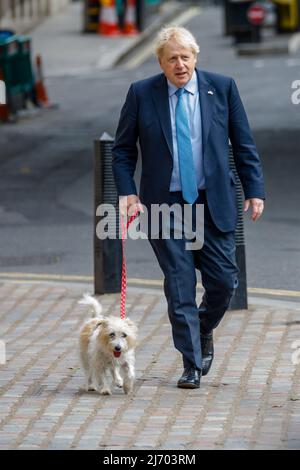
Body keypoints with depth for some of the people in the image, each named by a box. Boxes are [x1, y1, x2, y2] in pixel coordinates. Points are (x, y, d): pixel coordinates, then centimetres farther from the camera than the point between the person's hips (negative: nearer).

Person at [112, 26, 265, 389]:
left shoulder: (222, 87, 1)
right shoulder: (141, 94, -1)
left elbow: (243, 144, 5)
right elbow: (122, 149, 5)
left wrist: (254, 190, -1)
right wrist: (127, 192, -7)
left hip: (213, 203, 1)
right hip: (166, 205, -1)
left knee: (223, 281, 0)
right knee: (179, 287, -1)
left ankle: (204, 331, 31)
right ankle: (192, 366, 6)